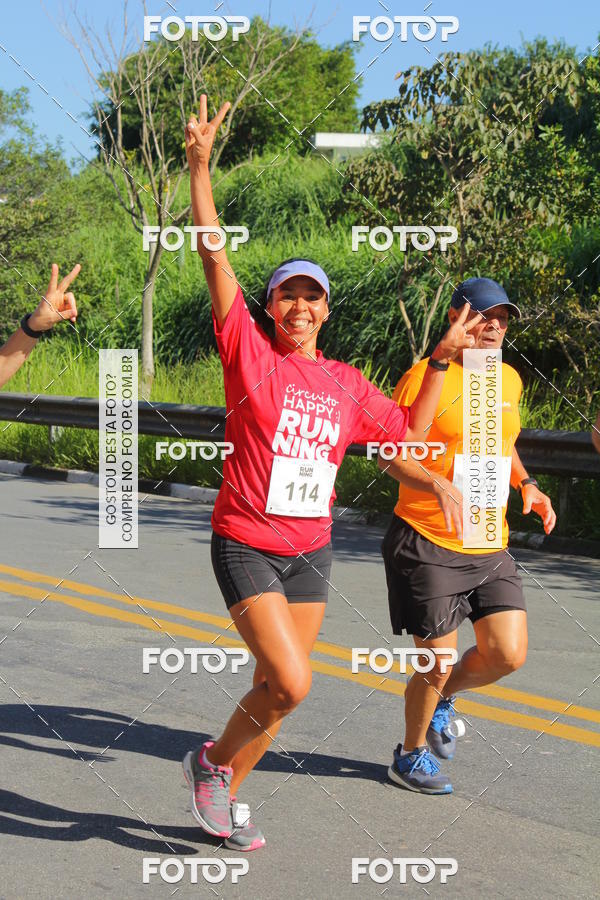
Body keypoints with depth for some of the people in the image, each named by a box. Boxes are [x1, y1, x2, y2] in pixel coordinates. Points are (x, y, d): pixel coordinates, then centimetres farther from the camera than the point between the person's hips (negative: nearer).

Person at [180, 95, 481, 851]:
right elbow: (214, 255, -13)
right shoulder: (250, 352, -8)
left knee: (277, 687, 12)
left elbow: (408, 432, 18)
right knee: (290, 684, -15)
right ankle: (212, 761, 13)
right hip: (246, 543, -5)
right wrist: (200, 166, -18)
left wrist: (440, 359, 11)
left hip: (311, 550, 5)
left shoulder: (346, 384, 5)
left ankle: (225, 795, 32)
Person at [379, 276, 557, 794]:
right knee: (437, 661, 0)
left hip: (489, 547, 6)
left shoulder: (509, 380, 11)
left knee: (508, 654, -2)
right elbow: (389, 455, -13)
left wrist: (527, 484, 8)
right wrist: (440, 485, -30)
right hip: (428, 543, -6)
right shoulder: (427, 375, -11)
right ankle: (412, 755, 26)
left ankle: (442, 698, 29)